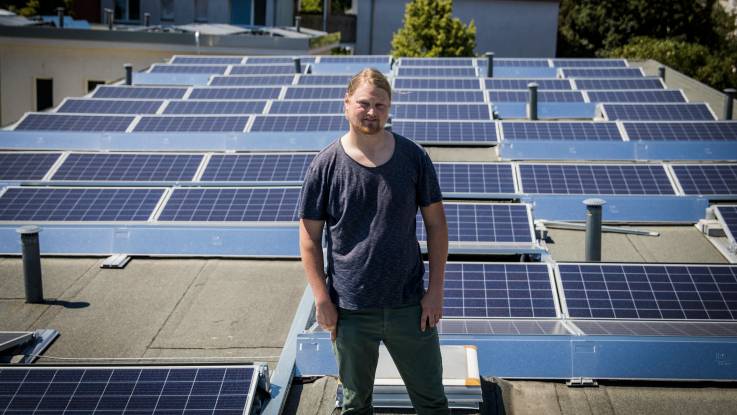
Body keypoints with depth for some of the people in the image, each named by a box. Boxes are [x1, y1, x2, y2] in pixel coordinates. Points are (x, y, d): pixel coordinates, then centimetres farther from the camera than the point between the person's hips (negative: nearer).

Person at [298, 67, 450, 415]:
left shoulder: (414, 157, -4)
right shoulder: (325, 165, -8)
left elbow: (435, 223, 2)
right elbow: (309, 238, -3)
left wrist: (435, 290, -1)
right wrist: (322, 300, -7)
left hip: (409, 305, 1)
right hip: (351, 310, -1)